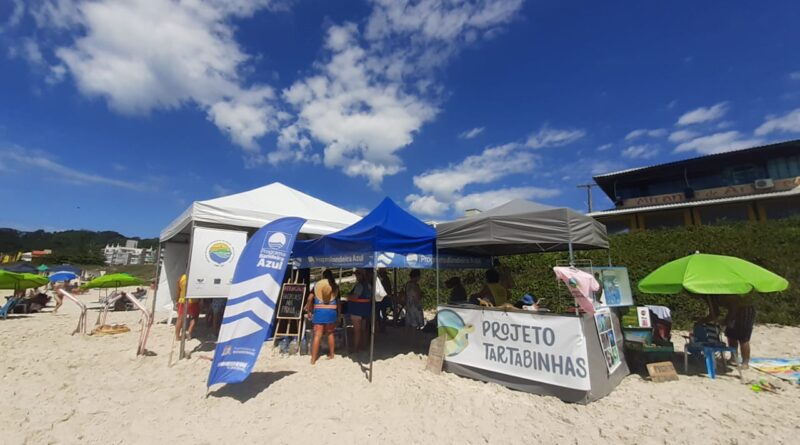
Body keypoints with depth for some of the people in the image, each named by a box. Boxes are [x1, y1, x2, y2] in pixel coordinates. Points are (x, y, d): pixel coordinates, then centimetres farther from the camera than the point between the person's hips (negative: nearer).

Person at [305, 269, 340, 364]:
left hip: (319, 310, -1)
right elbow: (338, 301, 8)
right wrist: (338, 314, 16)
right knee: (330, 333, 16)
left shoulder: (317, 284, 4)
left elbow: (310, 299, -1)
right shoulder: (335, 286, 6)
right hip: (331, 311, 1)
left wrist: (308, 311, 8)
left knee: (317, 335, -1)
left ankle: (313, 359, -1)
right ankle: (331, 354, 27)